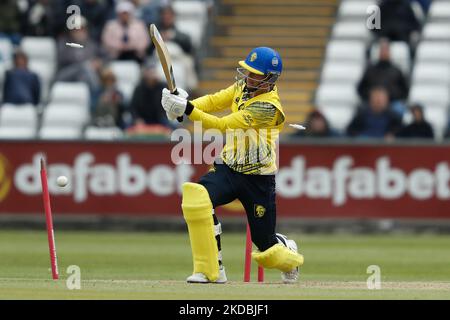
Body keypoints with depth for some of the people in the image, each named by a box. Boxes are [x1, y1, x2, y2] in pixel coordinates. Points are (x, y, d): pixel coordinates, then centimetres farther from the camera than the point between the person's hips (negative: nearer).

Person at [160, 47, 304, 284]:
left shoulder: (268, 106, -23)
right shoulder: (243, 86, 2)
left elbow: (224, 124, -29)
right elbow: (214, 101, -6)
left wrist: (188, 109, -36)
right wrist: (183, 104, -24)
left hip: (258, 178, -6)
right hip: (228, 167, 6)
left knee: (265, 242, 3)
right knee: (196, 195, -25)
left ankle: (289, 255, 45)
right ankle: (212, 270, -18)